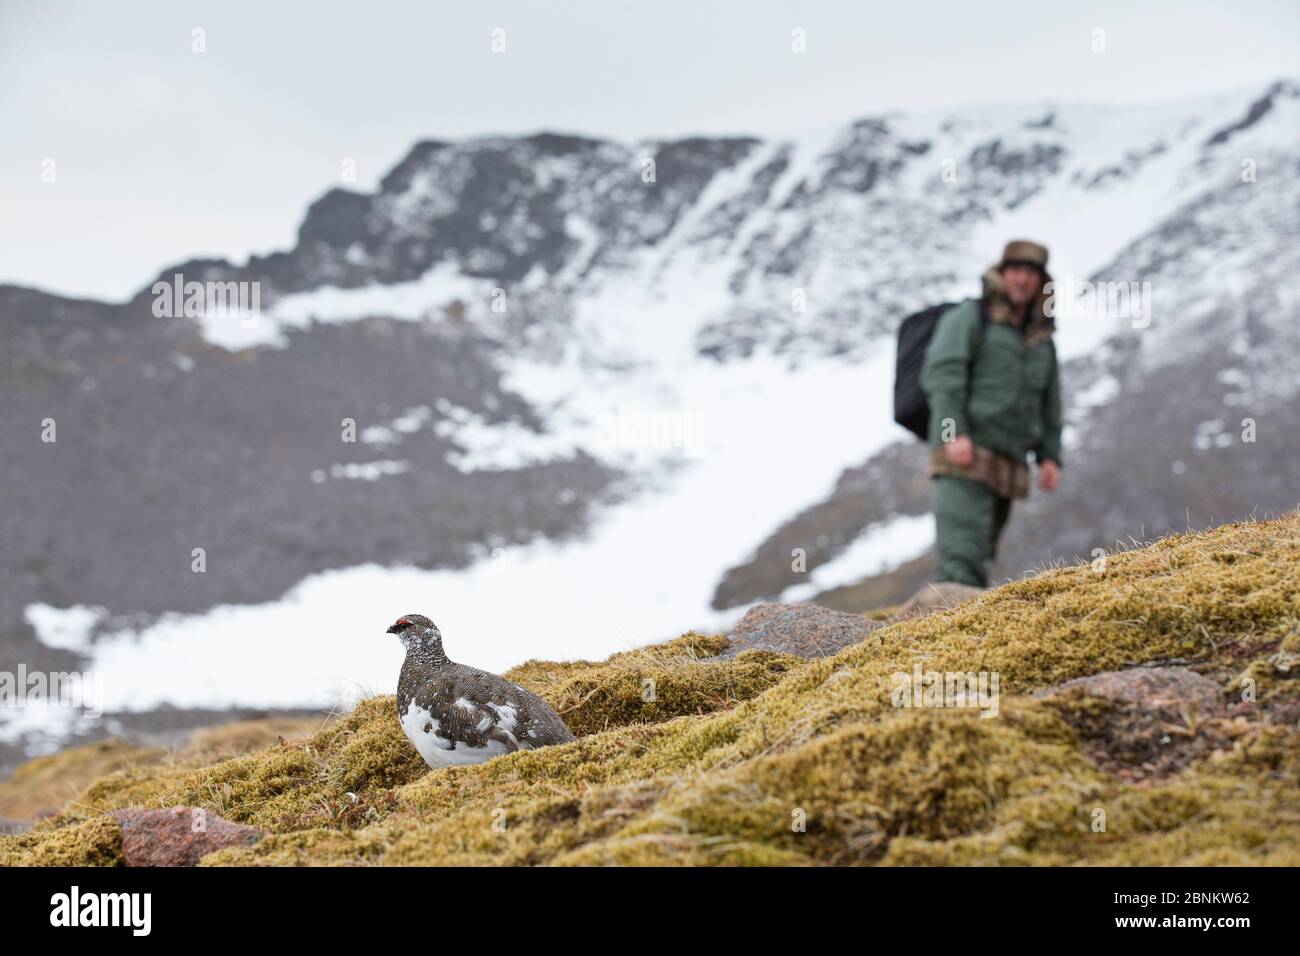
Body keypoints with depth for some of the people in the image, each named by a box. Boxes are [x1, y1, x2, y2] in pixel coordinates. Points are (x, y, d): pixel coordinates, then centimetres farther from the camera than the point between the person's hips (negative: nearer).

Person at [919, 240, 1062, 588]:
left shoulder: (1042, 340, 21)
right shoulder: (970, 317, 2)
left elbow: (1049, 404, 24)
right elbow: (942, 374, -10)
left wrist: (1050, 456, 9)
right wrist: (954, 432, -23)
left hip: (1007, 466, 7)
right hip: (962, 456, -6)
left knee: (979, 558, 5)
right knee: (960, 558, -19)